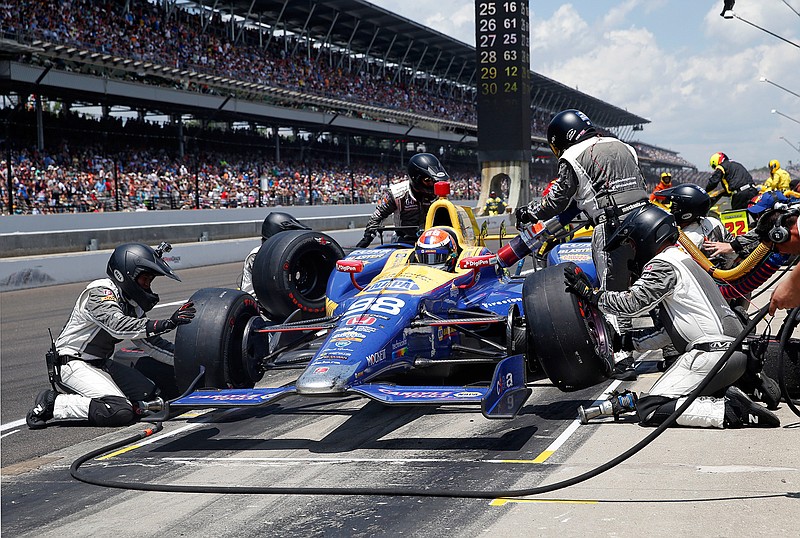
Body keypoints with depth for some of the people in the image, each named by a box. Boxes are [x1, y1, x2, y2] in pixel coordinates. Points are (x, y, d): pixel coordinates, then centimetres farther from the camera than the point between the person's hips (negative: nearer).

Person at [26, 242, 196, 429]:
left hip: (101, 364, 10)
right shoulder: (100, 292, -18)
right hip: (73, 364, -10)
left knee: (150, 395, 1)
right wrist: (166, 324, -43)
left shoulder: (131, 302, 9)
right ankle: (51, 404, -13)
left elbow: (149, 342, 11)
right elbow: (117, 326, -36)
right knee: (121, 412, -25)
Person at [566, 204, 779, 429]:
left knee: (649, 409, -8)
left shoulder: (663, 264, -4)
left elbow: (631, 302, -11)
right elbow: (667, 333, 26)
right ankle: (731, 397, 3)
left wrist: (588, 292, 2)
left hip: (712, 353, -10)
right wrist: (624, 341, 22)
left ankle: (731, 411, -17)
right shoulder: (685, 260, 27)